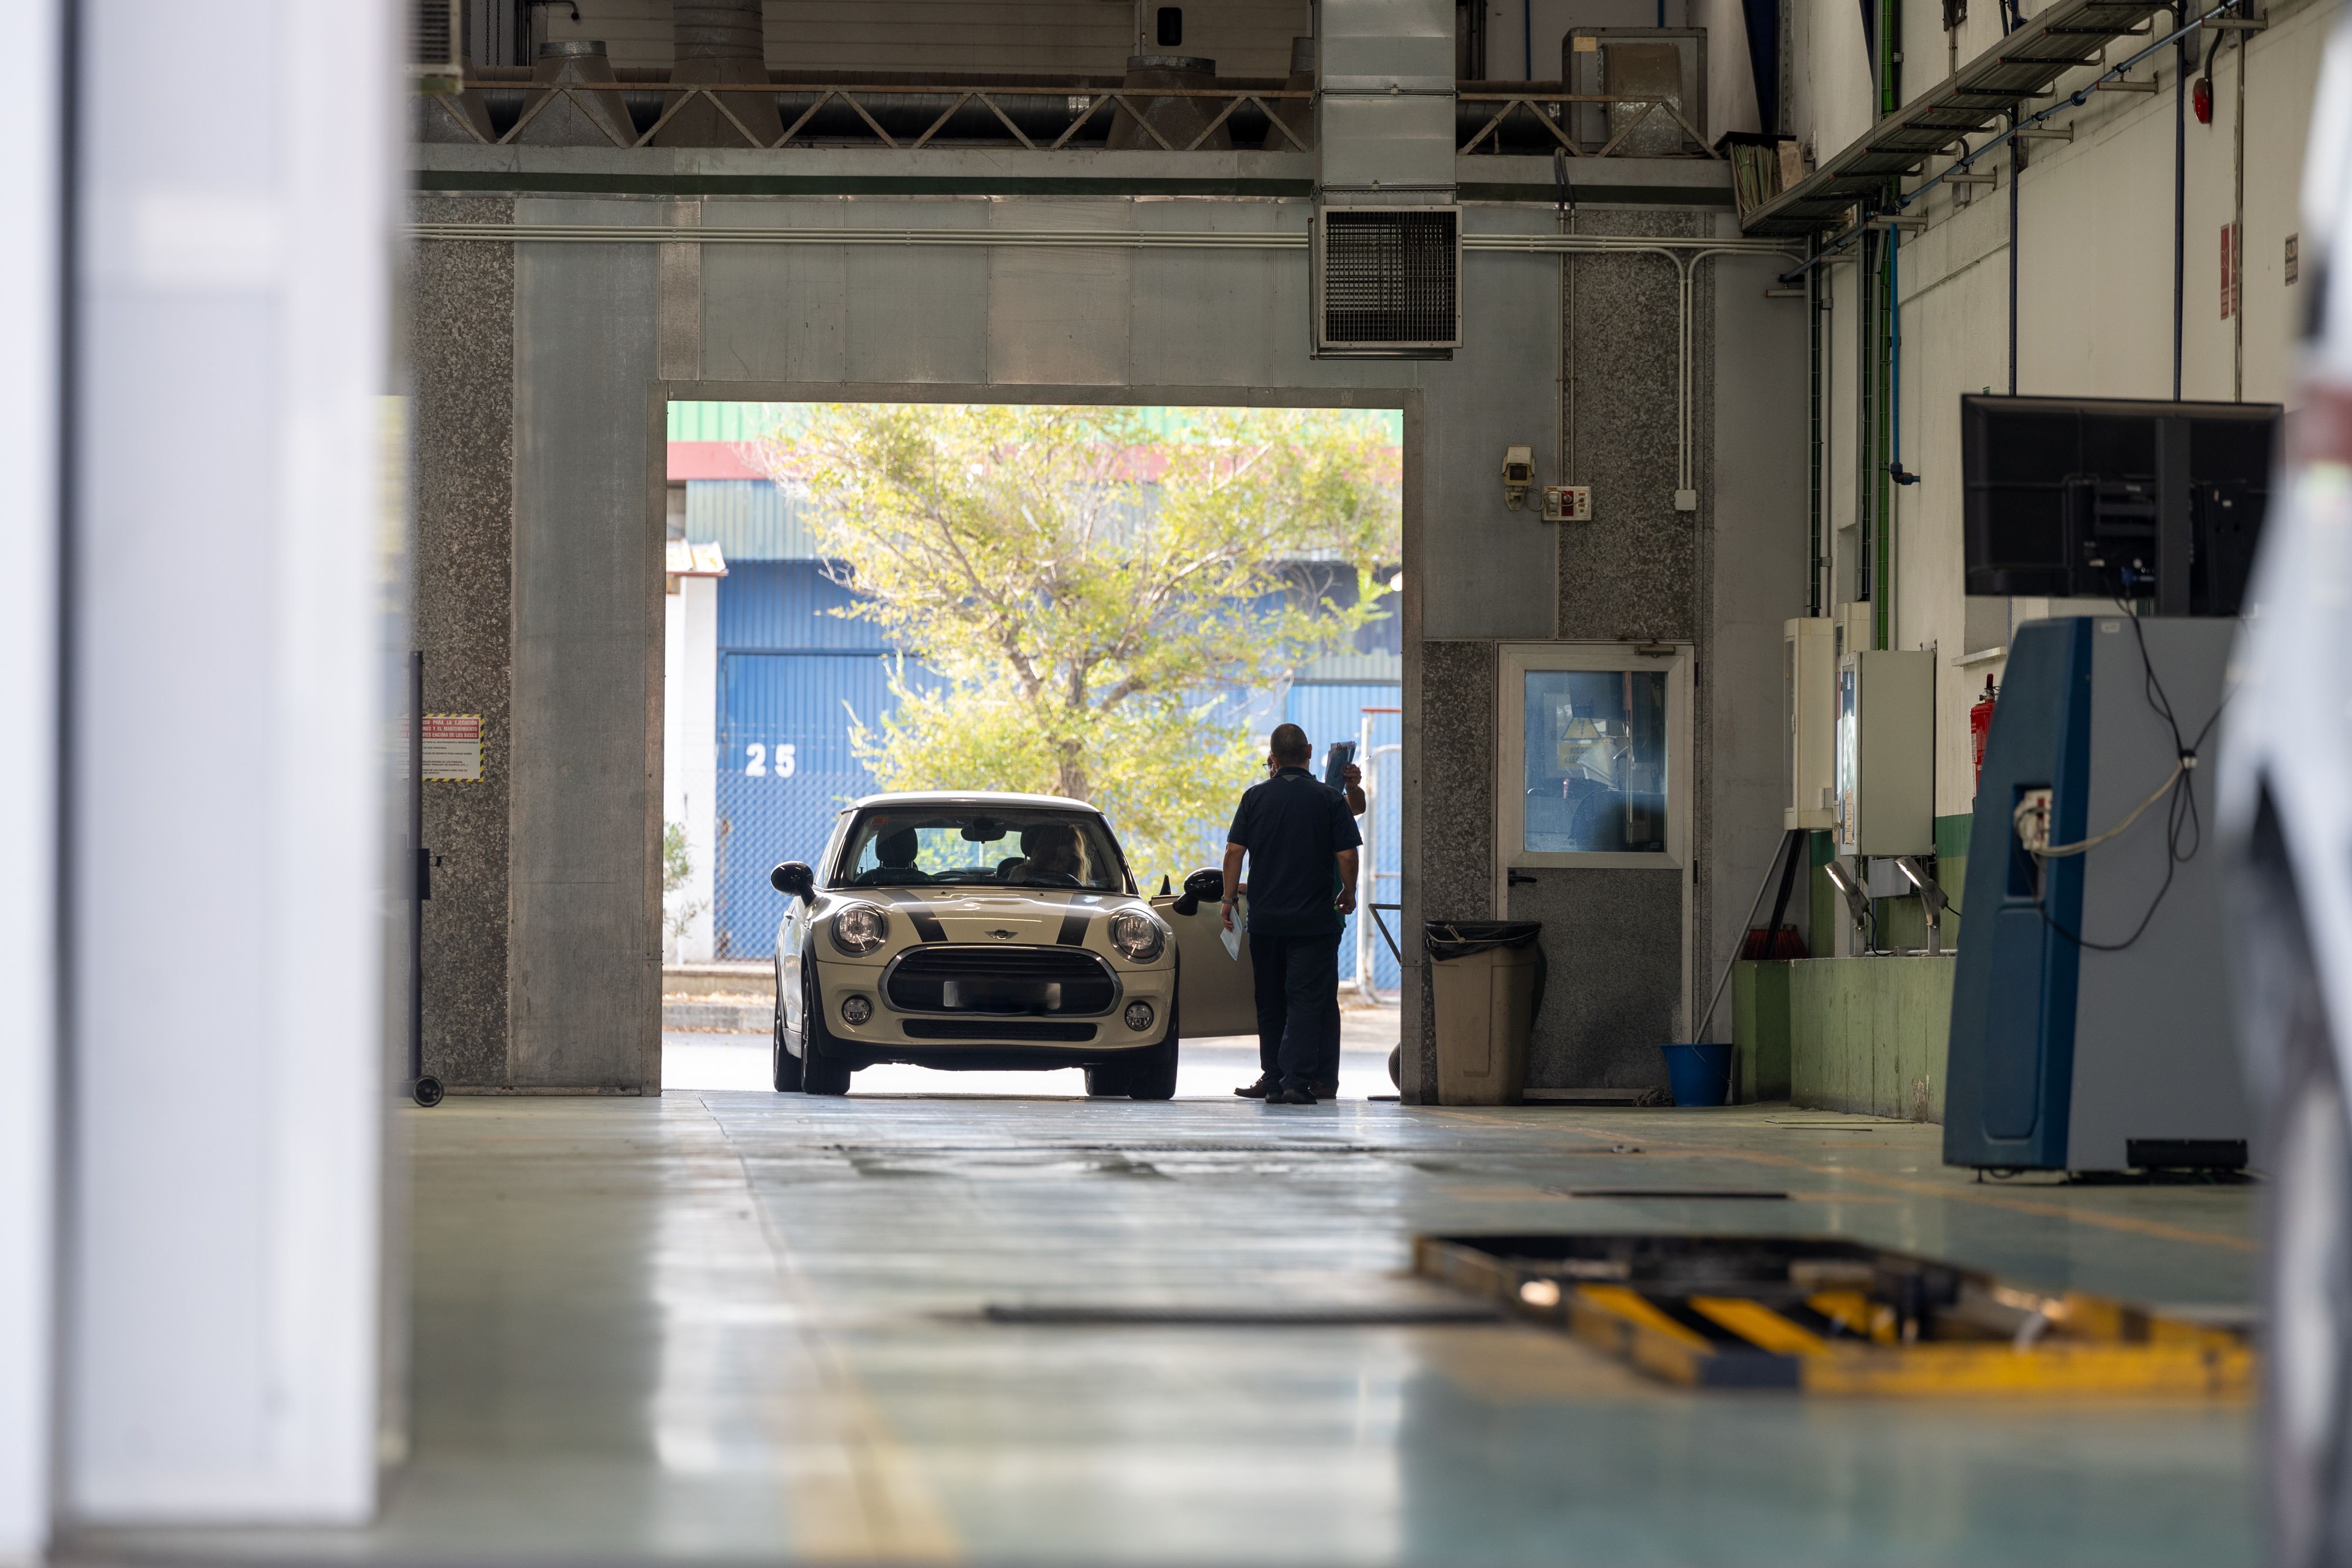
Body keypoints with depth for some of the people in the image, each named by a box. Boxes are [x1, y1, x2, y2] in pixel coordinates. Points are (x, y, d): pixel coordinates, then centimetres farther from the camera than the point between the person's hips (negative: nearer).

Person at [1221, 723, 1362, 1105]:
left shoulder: (1255, 797, 2)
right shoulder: (1330, 799, -3)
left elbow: (1234, 851, -1)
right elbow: (1347, 855, -5)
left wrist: (1229, 897, 10)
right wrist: (1348, 894, 12)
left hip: (1265, 917, 2)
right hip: (1314, 918, -2)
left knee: (1270, 1001, 14)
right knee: (1306, 1000, -3)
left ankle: (1273, 1079, 19)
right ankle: (1296, 1081, -12)